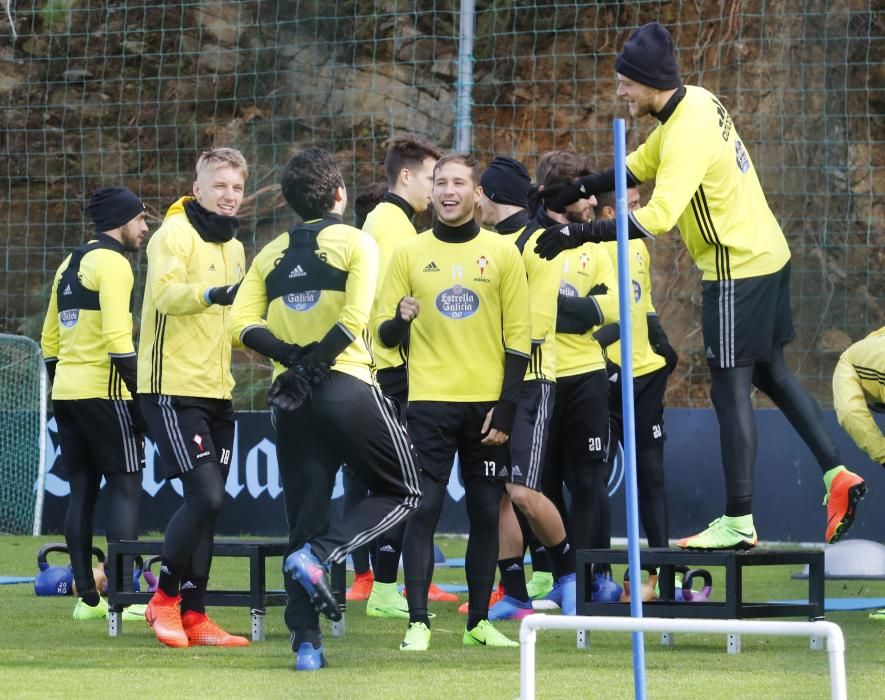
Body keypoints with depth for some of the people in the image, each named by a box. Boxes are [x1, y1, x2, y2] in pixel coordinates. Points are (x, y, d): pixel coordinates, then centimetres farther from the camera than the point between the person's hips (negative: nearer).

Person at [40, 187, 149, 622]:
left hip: (66, 391, 9)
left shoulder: (69, 265, 18)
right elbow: (118, 338, -19)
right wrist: (141, 397, -17)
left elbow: (50, 341, 19)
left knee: (82, 491, 9)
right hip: (103, 391, -9)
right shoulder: (112, 263, -10)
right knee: (125, 488, -5)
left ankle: (87, 597, 8)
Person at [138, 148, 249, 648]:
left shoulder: (234, 248, 17)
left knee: (208, 504, 6)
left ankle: (193, 615, 11)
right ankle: (164, 598, 0)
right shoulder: (175, 234, -8)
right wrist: (212, 294, -43)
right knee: (206, 495, -15)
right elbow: (165, 293, -26)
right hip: (174, 387, -8)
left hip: (217, 392, 8)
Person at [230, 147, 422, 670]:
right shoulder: (356, 242, 0)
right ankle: (319, 555, -12)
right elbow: (353, 318, -14)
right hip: (347, 387, -5)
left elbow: (244, 324, 1)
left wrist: (291, 356, -5)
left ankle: (306, 641, 0)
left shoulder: (271, 254, 14)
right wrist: (318, 361, -9)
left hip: (291, 395, 5)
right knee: (404, 491, 10)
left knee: (305, 517, 9)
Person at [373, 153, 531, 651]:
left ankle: (479, 620, 13)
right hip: (430, 402, -1)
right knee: (425, 508, -8)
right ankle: (418, 623, -7)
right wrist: (399, 320, -18)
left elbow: (518, 336, 3)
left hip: (487, 404, 1)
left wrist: (506, 408, -4)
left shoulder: (503, 253, 5)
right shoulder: (409, 254, 6)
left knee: (486, 512, 4)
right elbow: (383, 332, 6)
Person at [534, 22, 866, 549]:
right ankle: (836, 473, 20)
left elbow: (657, 218, -36)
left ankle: (739, 523, -4)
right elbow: (640, 165, 16)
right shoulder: (696, 101, 3)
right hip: (768, 255, 10)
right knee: (772, 373, 20)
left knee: (731, 391, -6)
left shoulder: (689, 136, -26)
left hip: (738, 271, -10)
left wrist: (578, 234, -34)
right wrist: (579, 189, 5)